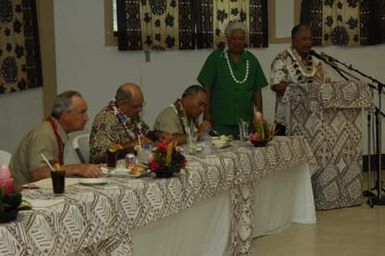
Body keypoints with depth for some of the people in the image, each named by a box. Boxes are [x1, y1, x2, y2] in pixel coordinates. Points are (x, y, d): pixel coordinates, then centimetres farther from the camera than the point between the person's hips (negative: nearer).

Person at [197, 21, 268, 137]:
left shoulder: (251, 60, 11)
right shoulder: (216, 58, 2)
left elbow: (257, 91, 13)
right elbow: (207, 88, 0)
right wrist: (207, 115, -5)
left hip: (246, 122, 3)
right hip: (220, 122, -3)